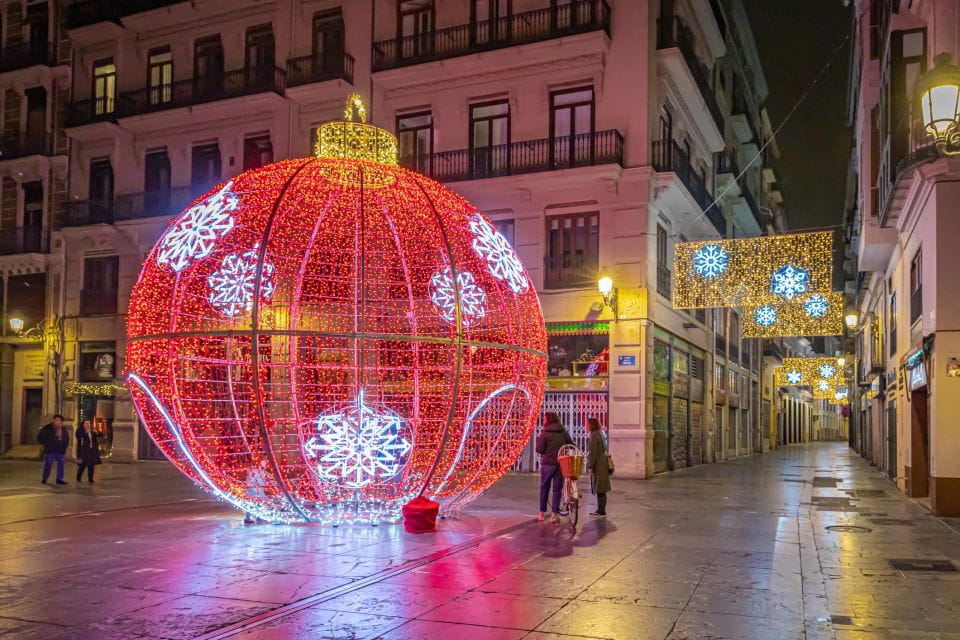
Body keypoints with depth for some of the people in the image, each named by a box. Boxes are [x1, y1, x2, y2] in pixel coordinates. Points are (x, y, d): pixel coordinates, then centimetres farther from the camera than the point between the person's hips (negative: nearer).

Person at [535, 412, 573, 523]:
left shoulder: (544, 433, -6)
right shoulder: (564, 433, 7)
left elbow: (539, 449, -8)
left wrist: (538, 439, 7)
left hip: (547, 464, -2)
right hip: (561, 464, 2)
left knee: (544, 488, 10)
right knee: (557, 489, 5)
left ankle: (542, 513, 14)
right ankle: (554, 514, 1)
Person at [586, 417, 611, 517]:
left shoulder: (594, 436, -14)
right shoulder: (600, 434, 16)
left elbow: (593, 453, -19)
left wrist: (590, 466, -17)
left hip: (598, 466, -10)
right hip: (602, 464, 10)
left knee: (599, 490, -7)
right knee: (601, 490, 12)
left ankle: (601, 511, -4)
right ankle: (601, 511, 17)